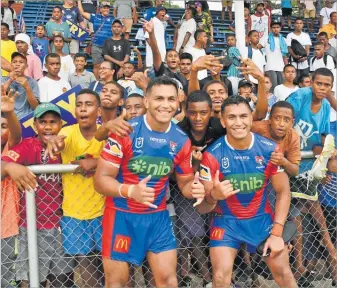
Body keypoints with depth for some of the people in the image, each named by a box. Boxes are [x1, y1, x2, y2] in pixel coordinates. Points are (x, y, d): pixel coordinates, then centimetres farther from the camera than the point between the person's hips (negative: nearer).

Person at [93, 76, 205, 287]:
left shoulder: (181, 140, -3)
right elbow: (101, 179, -17)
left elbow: (185, 183, 8)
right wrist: (131, 191, -36)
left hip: (158, 216, 3)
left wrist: (194, 188, -17)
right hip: (122, 214, -3)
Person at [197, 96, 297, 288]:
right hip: (227, 221, -2)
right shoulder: (213, 155, -20)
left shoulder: (270, 149, -13)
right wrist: (213, 196, -41)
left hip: (262, 218, 2)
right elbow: (202, 208, -17)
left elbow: (283, 191, -3)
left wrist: (277, 233, -10)